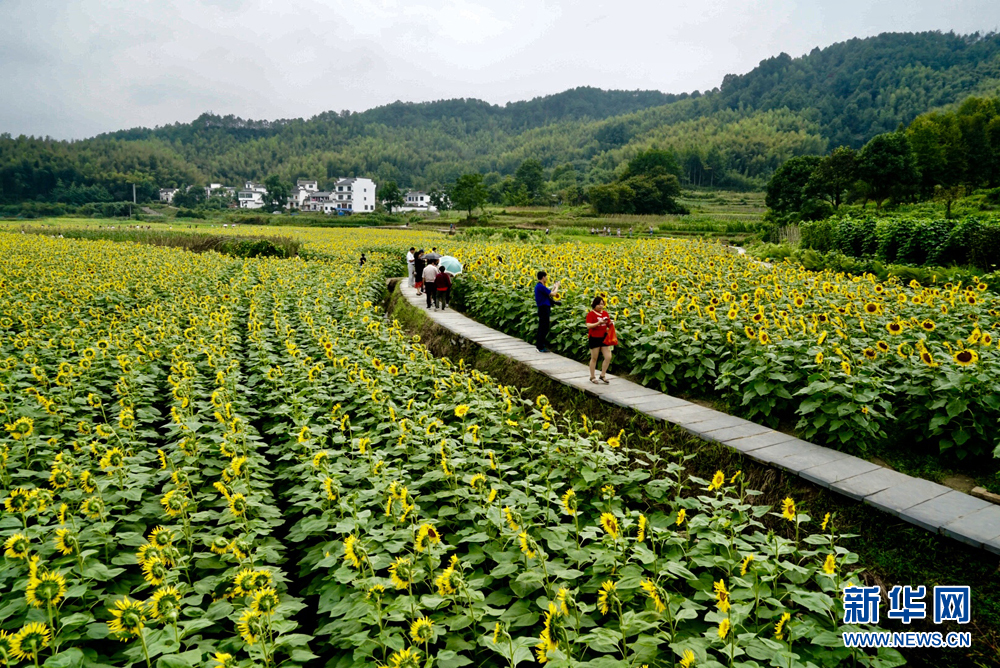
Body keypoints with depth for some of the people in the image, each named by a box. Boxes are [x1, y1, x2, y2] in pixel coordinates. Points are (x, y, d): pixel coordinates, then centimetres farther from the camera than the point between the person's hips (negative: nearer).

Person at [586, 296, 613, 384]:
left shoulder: (605, 313, 8)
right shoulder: (591, 314, -9)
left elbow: (609, 325, 14)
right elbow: (588, 326, -20)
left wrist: (610, 323, -9)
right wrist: (598, 323, -32)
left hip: (604, 337, 5)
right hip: (594, 338, -5)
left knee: (608, 357, 0)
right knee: (594, 358, 5)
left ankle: (603, 375, 17)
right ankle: (592, 377, 20)